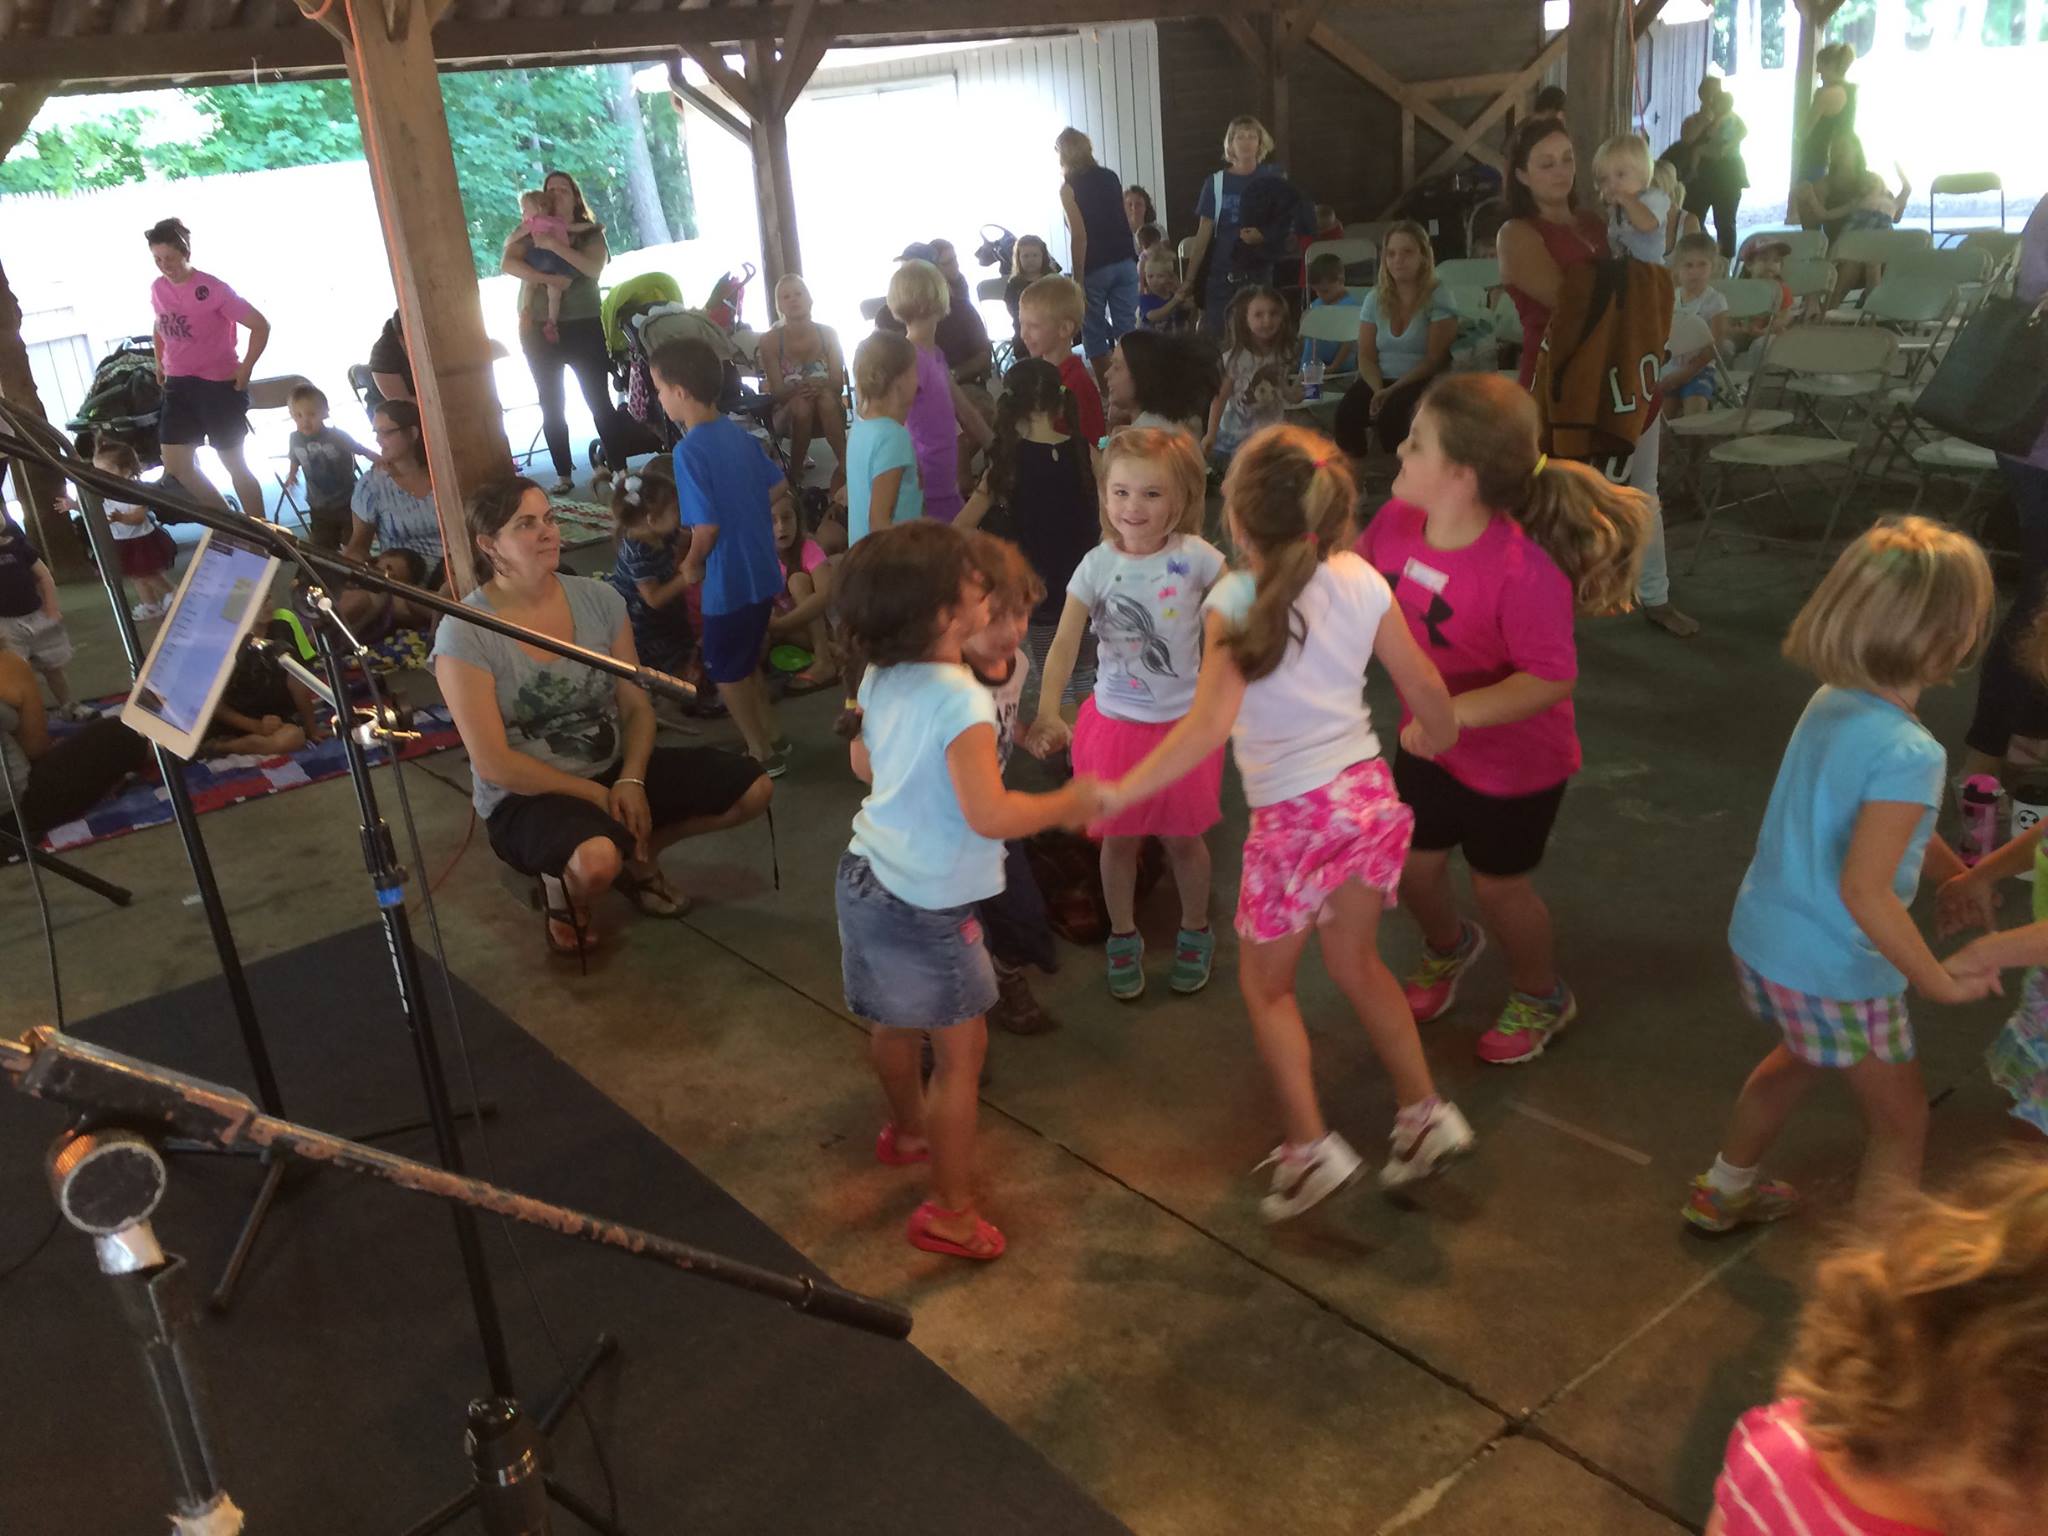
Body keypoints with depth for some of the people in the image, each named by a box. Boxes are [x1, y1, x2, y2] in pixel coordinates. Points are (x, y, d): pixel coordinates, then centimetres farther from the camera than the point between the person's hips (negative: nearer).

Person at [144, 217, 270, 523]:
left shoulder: (213, 289, -15)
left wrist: (244, 370, -14)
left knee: (233, 463, 0)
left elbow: (261, 326, -14)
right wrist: (159, 363, 16)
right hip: (178, 385, 6)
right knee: (176, 464, 3)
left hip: (219, 384, -6)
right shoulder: (158, 289, 4)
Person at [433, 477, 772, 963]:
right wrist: (596, 795, -16)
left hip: (615, 769, 6)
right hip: (526, 796, -6)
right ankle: (563, 892, 0)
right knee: (598, 860, -39)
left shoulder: (599, 599, -3)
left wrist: (631, 780, -15)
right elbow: (493, 764, -18)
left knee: (753, 788, -5)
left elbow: (637, 707, 3)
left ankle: (640, 855, 18)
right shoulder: (463, 634, -17)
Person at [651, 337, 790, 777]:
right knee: (746, 662, 25)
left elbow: (706, 526, -24)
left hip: (729, 581, -8)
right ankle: (772, 738, 36)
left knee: (726, 672, 12)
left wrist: (691, 564, -7)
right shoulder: (737, 432, 2)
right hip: (762, 570, 8)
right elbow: (779, 486, 10)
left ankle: (763, 755, 23)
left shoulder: (690, 449, -21)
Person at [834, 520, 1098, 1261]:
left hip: (867, 875, 9)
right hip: (927, 906, -9)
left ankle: (907, 1130, 53)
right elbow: (990, 815, -32)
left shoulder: (880, 678, -2)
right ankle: (950, 1212, 14)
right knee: (961, 1051, 5)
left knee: (897, 1025, 28)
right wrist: (1069, 802, -18)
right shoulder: (962, 700, -28)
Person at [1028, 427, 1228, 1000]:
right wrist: (1047, 713, -28)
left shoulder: (1195, 558, -14)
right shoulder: (1096, 566, -11)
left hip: (1184, 722, -1)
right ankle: (1123, 937, 34)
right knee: (1118, 839, 13)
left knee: (1184, 837, 13)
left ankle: (1195, 932, 37)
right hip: (1115, 722, 1)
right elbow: (1064, 644, -15)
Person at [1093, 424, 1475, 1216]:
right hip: (1369, 794, 5)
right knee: (1355, 960, 26)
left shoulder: (1233, 602, -16)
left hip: (1293, 816, -5)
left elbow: (1210, 724, -28)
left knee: (1266, 983, 17)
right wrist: (1440, 737, 25)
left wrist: (1121, 790, -28)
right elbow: (1424, 687, 4)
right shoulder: (1360, 581, -3)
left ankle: (1311, 1145, 14)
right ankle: (1425, 1113, 31)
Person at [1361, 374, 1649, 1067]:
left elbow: (1552, 679, -30)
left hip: (1514, 760, -6)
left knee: (1498, 884, 14)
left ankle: (1541, 996, 47)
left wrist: (1457, 711, -40)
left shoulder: (1522, 569, -37)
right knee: (1413, 865, 20)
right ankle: (1448, 946, 57)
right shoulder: (1399, 519, -17)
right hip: (1431, 743, 6)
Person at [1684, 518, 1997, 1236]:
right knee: (1902, 1124, 14)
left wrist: (1959, 875, 14)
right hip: (1836, 976, -8)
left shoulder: (1832, 700, -4)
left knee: (1798, 1058, 35)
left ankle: (1723, 1191, 53)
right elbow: (1864, 891, -32)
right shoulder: (1909, 753, -30)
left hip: (1760, 937, 8)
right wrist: (1942, 983, -21)